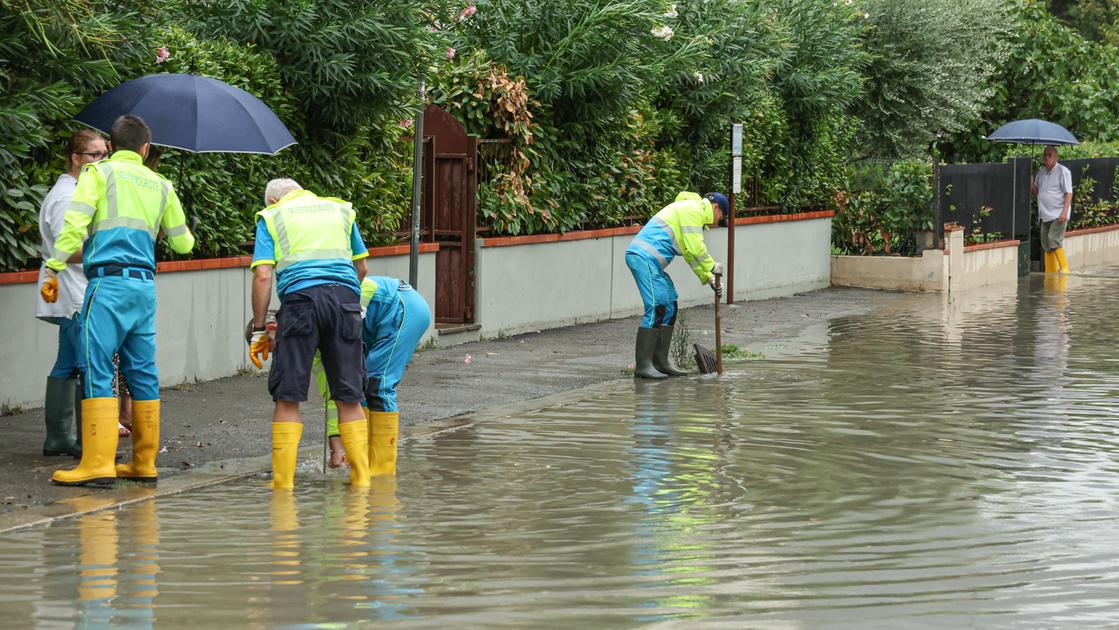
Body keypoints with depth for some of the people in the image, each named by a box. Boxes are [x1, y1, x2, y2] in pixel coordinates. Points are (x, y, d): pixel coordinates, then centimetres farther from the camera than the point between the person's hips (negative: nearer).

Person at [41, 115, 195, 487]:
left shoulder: (99, 172, 3)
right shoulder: (160, 185, 17)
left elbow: (75, 225, -9)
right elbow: (183, 243, 24)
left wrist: (53, 271, -6)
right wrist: (184, 231, 46)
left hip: (109, 282, -5)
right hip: (145, 285, 5)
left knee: (98, 371, -8)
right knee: (142, 373, 9)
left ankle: (98, 464, -15)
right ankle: (144, 463, 11)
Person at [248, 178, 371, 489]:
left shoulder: (271, 217, 16)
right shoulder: (341, 210, 25)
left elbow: (262, 276, 5)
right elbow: (360, 268, 26)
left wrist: (258, 329, 7)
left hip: (300, 298, -3)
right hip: (345, 297, 3)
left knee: (287, 397, 1)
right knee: (349, 396, 7)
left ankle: (283, 479, -3)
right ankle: (361, 476, 7)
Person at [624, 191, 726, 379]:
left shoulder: (694, 211, 28)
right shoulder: (693, 209, -5)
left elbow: (691, 254, 31)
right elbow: (695, 247, -12)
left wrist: (709, 279, 24)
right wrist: (711, 267, 2)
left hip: (648, 260, 11)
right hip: (644, 257, -11)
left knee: (669, 307, 13)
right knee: (656, 308, -13)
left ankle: (660, 362, 16)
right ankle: (642, 365, -13)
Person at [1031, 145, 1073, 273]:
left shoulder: (1063, 171, -7)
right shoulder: (1041, 171, 14)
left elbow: (1068, 193, -10)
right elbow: (1037, 190, 24)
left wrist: (1064, 212, -20)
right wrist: (1030, 182, 4)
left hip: (1058, 215, -7)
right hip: (1046, 215, 7)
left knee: (1054, 240, -18)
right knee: (1046, 245, 6)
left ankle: (1064, 269, -12)